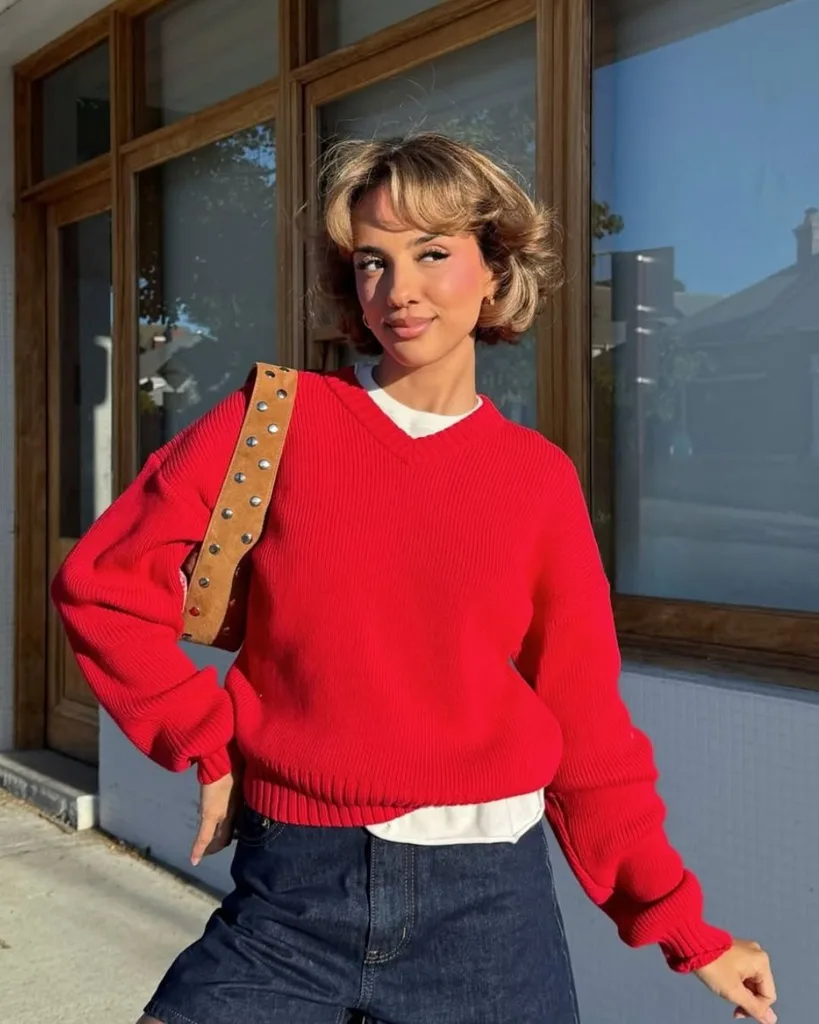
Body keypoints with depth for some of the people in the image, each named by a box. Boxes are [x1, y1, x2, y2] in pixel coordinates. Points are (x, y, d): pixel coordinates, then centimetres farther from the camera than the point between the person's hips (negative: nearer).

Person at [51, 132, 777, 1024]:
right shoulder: (279, 417, -3)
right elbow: (102, 583, 0)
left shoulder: (538, 477, 1)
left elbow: (585, 722, 3)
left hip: (485, 897, 1)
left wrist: (684, 931, 2)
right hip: (294, 891, -1)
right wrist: (211, 743, -3)